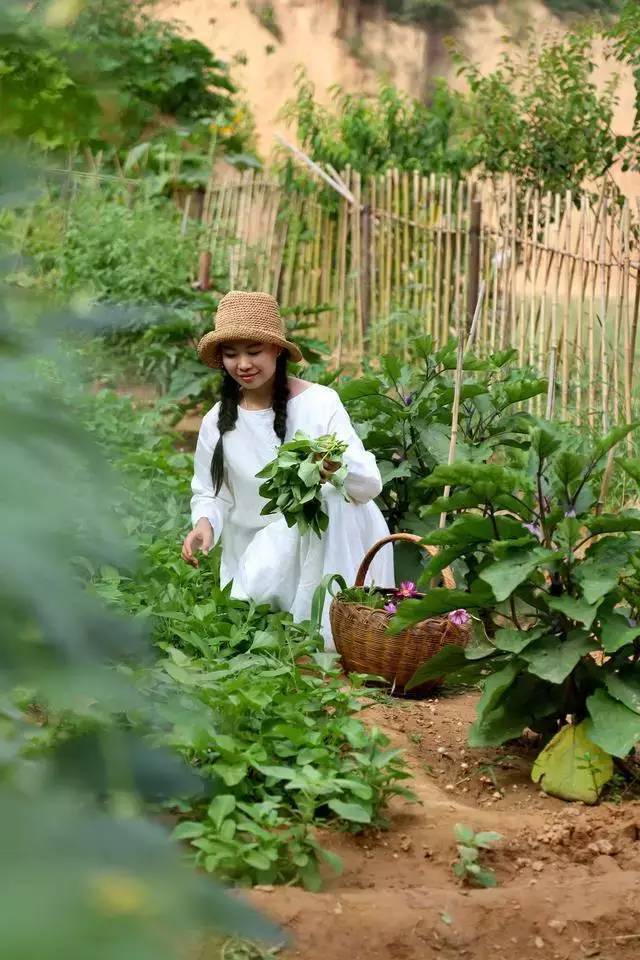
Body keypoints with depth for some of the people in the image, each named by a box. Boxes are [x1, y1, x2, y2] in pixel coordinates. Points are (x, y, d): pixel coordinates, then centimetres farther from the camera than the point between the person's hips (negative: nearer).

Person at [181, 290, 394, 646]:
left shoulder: (320, 403, -13)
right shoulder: (218, 423, -3)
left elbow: (371, 484, -18)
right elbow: (212, 495, 7)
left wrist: (340, 468, -42)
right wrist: (206, 523, -17)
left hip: (326, 546, -2)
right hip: (258, 549, 2)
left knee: (336, 501, -33)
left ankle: (333, 635, -17)